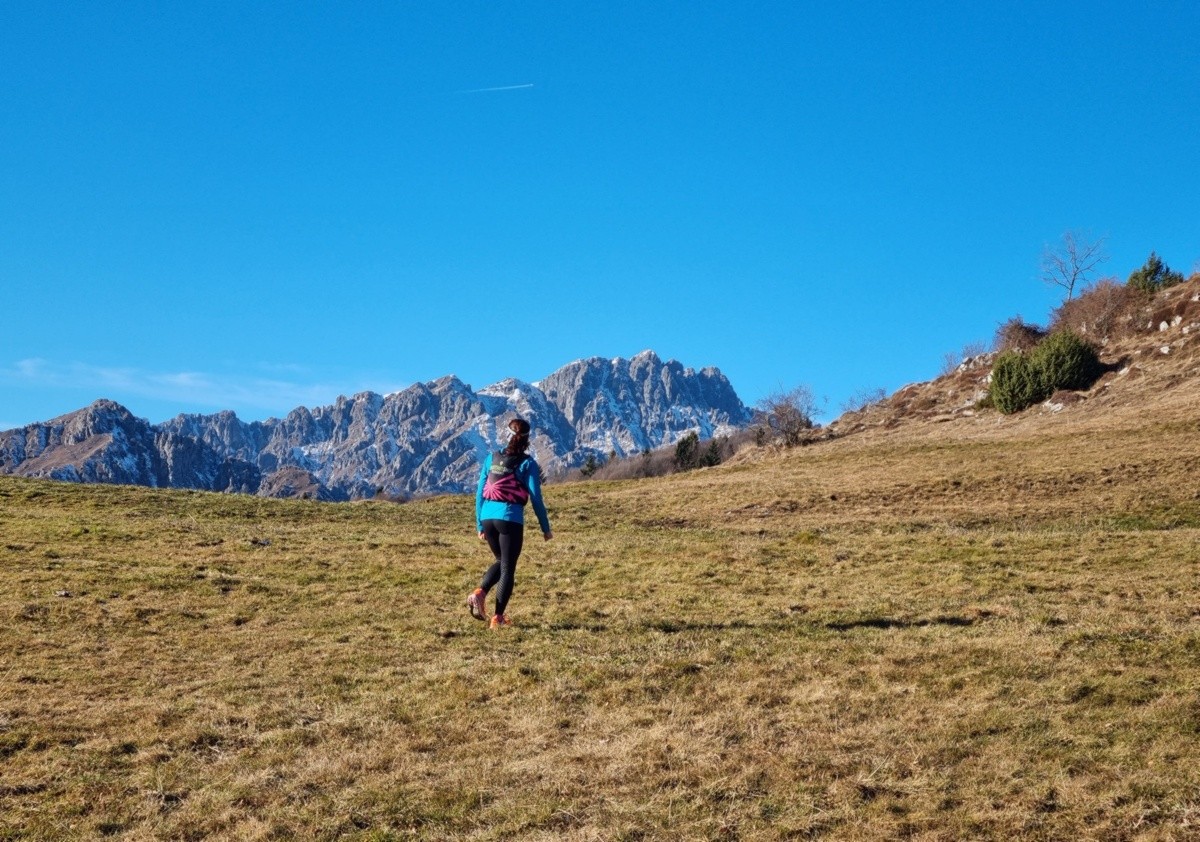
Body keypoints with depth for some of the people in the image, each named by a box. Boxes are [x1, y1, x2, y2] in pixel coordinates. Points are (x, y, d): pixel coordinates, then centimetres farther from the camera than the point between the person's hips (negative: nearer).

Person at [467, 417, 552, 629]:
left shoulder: (491, 458, 8)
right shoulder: (527, 463, -3)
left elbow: (480, 492, 9)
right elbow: (536, 498, -4)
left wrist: (479, 524, 17)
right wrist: (545, 528, 4)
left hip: (488, 517, 4)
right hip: (510, 519, -4)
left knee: (501, 561, 24)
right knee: (508, 568, 7)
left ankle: (479, 592, 1)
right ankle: (498, 617, 6)